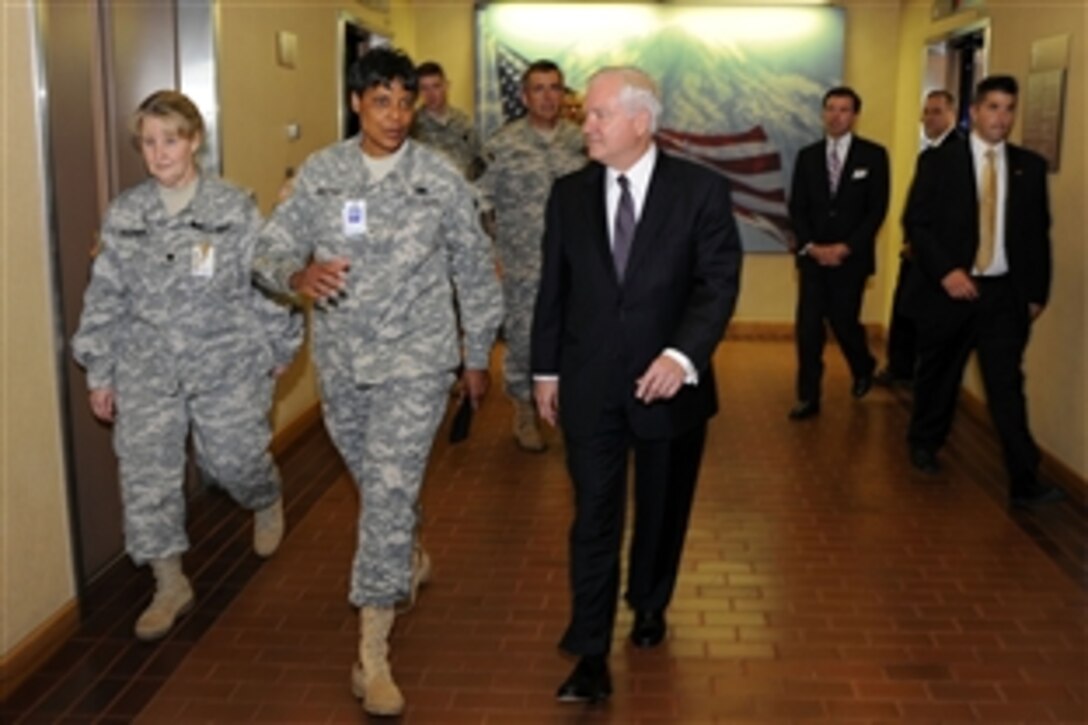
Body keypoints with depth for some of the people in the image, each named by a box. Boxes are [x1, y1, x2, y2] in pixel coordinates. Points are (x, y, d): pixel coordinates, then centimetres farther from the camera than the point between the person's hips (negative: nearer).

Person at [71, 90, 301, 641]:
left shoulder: (234, 209, -8)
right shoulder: (123, 215, 1)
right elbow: (105, 297, 5)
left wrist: (280, 348, 4)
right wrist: (99, 373, 6)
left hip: (227, 364, -3)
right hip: (147, 369, 3)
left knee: (234, 460, 7)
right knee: (146, 474, 1)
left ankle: (267, 503, 45)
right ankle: (170, 586, 18)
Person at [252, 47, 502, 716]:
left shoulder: (442, 178, -5)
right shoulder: (319, 173, 0)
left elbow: (474, 270, 4)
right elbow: (272, 249, 0)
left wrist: (478, 355, 8)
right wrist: (298, 273, -25)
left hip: (416, 359, -3)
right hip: (342, 361, 3)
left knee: (390, 491, -10)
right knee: (375, 485, 19)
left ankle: (373, 653, -3)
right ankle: (410, 560, 51)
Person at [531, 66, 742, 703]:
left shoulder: (702, 190, -7)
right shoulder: (570, 193, 3)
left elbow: (720, 282, -12)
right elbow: (554, 287, 8)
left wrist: (683, 354, -25)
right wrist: (546, 369, 8)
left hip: (669, 381, -1)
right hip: (589, 383, 1)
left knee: (662, 508, 16)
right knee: (594, 517, 2)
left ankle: (650, 606, 42)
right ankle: (592, 655, 8)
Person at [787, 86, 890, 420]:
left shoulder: (873, 155, -1)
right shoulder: (807, 155, 8)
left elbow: (877, 209, -5)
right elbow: (797, 208, 6)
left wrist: (845, 248, -12)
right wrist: (811, 246, -9)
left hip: (850, 257, -2)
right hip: (813, 256, 2)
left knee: (844, 322, 3)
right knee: (808, 327, -2)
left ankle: (863, 368, 35)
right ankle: (808, 398, 5)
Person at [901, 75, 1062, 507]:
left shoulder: (1030, 167, 6)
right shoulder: (938, 161, -2)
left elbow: (1038, 234, 9)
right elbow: (915, 222, -6)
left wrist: (1038, 292, 6)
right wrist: (946, 272, -17)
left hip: (1005, 294, 1)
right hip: (949, 289, -1)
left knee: (1007, 387, -3)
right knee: (938, 375, 14)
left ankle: (1025, 483, -4)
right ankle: (925, 444, 37)